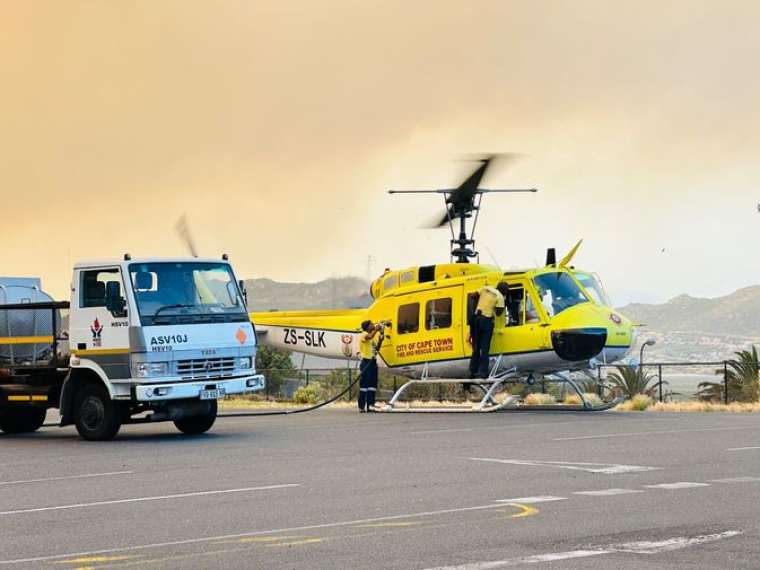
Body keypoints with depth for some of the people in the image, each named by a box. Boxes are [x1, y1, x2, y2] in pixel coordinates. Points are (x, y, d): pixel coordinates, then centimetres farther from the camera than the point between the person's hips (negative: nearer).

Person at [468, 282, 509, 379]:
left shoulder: (485, 288, 10)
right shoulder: (500, 297, -5)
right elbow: (498, 312, -7)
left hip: (476, 318, 5)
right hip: (486, 320, -5)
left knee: (476, 347, 12)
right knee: (485, 348, -1)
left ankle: (473, 371, 10)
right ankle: (482, 372, -8)